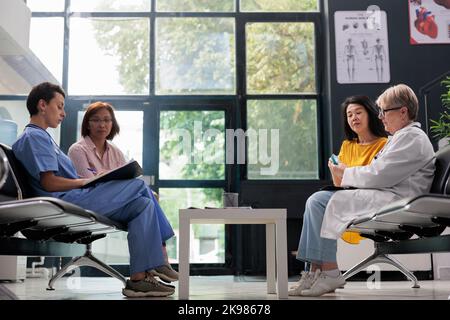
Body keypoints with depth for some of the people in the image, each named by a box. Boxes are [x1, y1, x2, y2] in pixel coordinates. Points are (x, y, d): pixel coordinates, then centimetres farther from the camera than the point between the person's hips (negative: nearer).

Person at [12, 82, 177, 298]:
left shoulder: (41, 137, 28)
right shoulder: (34, 137, -5)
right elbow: (49, 183, -16)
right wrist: (84, 181, -7)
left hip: (72, 202, 10)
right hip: (68, 202, -10)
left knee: (143, 204, -5)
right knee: (139, 185, -11)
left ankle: (140, 277, -13)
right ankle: (160, 260, -4)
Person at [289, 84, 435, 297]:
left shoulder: (412, 138, -9)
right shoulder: (401, 137, 26)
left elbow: (379, 174, -18)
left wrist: (346, 174, -4)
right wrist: (346, 174, 8)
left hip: (394, 201, -11)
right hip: (383, 195, 11)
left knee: (323, 202, -20)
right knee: (316, 200, -1)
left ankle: (329, 272, -14)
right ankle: (316, 271, -7)